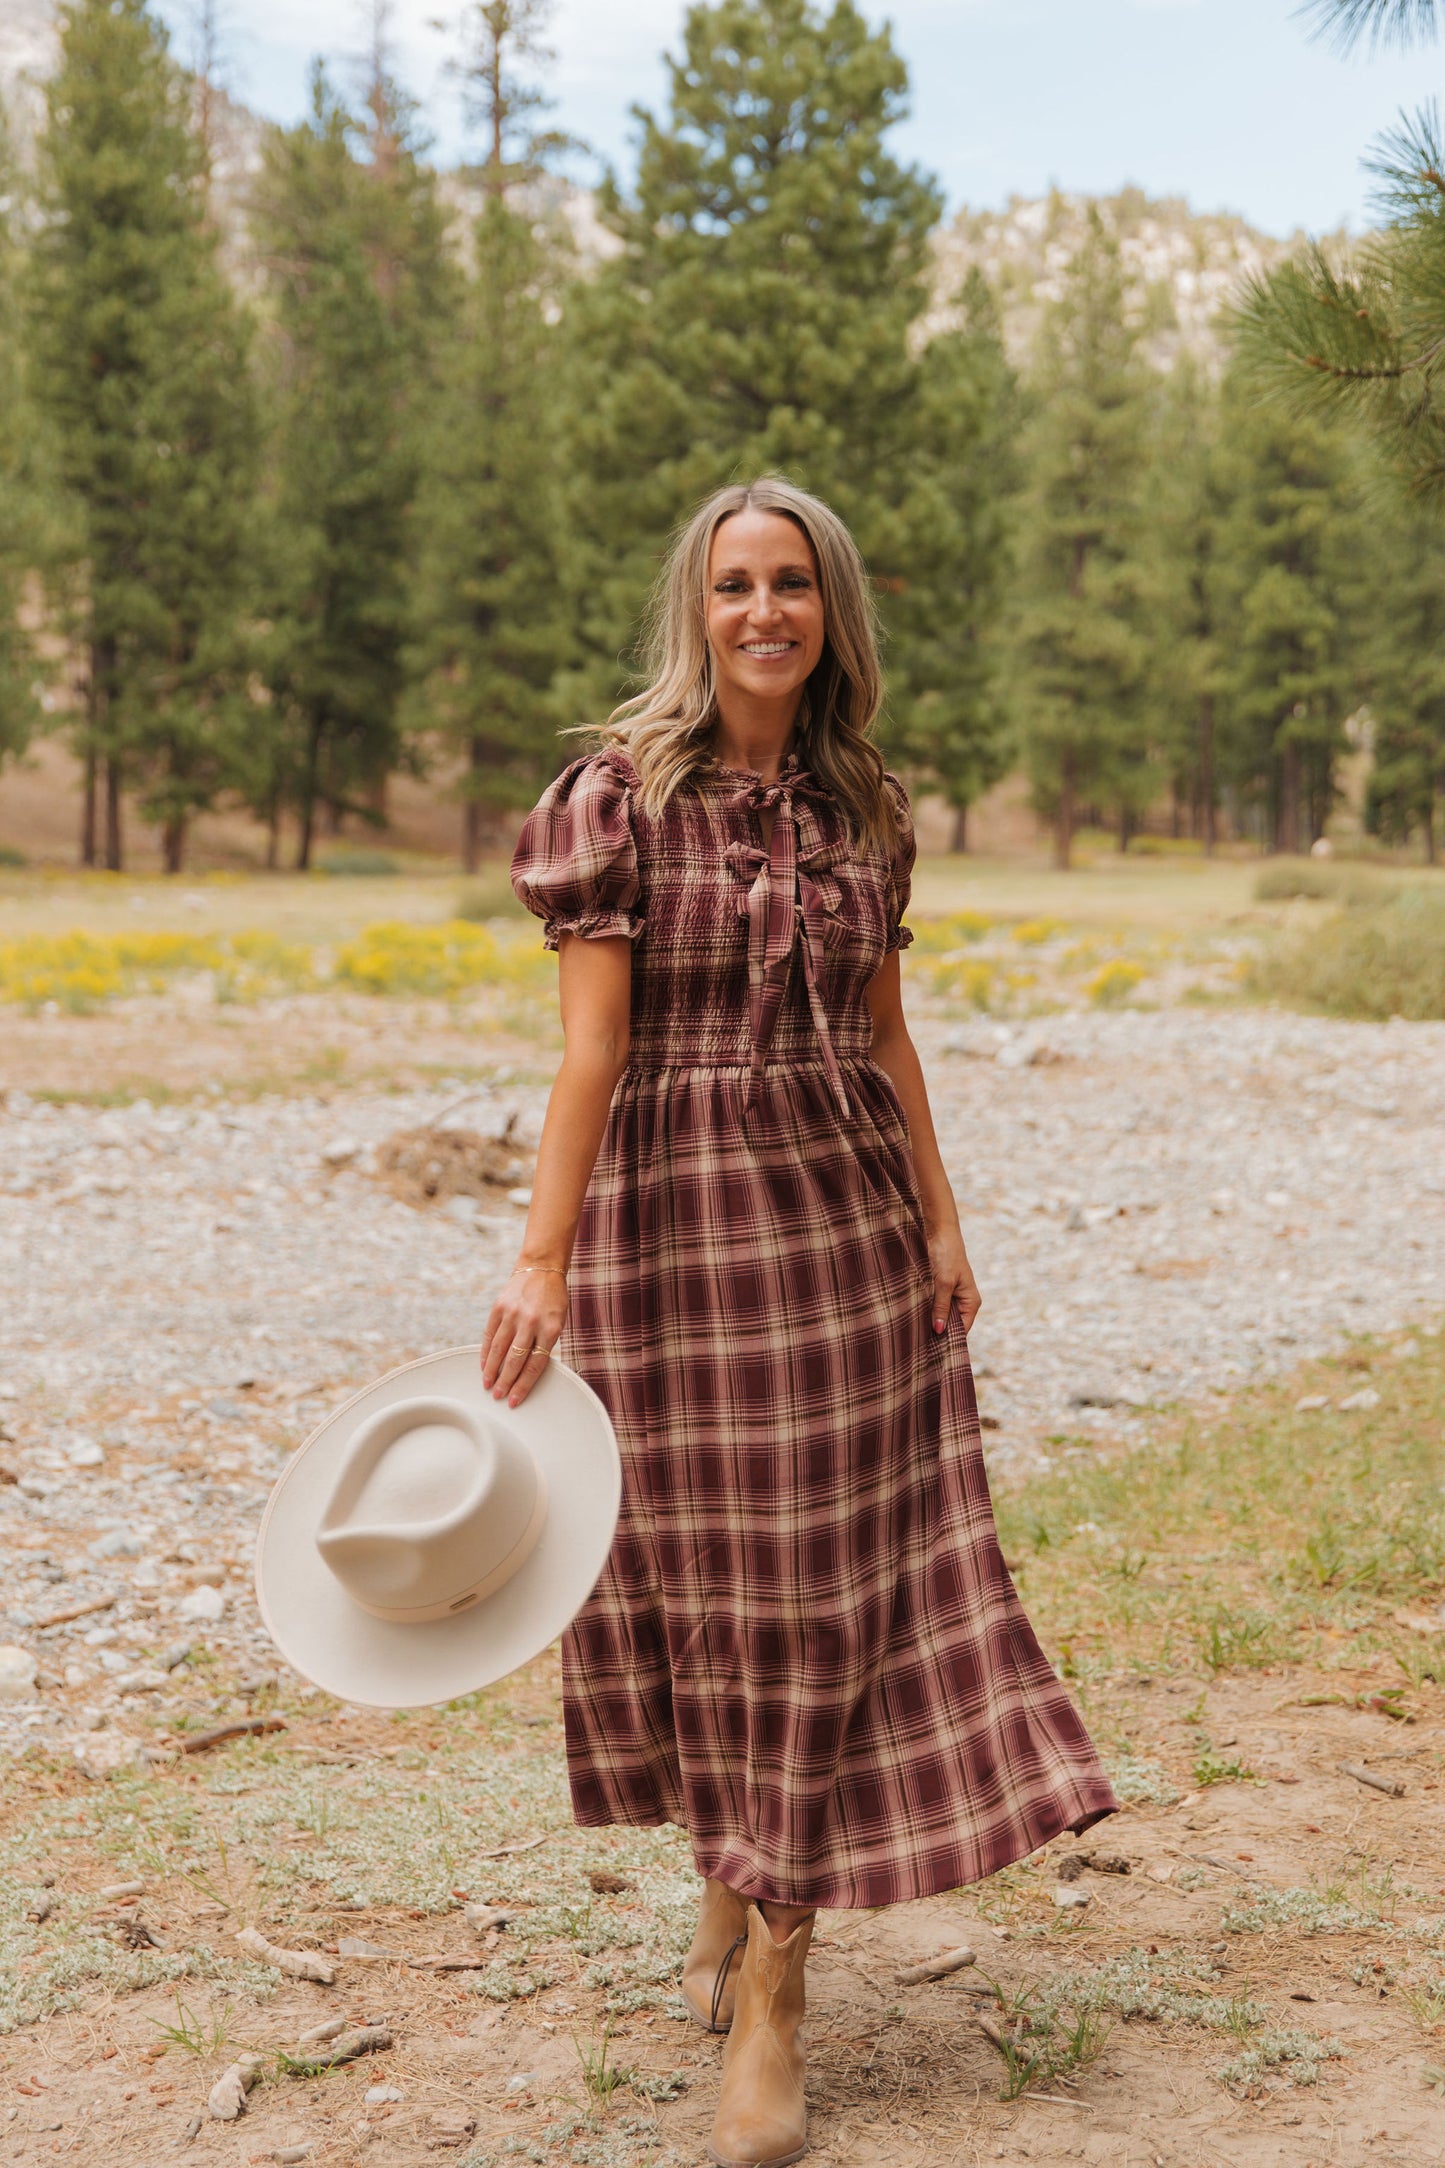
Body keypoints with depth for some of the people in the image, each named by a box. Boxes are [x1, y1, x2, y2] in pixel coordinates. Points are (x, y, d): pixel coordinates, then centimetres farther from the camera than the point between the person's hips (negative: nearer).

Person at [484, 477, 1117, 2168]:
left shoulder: (865, 807, 8)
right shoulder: (619, 795, -6)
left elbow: (884, 1033, 13)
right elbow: (590, 1049, -13)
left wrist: (940, 1224, 10)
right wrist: (542, 1257, -20)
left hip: (846, 1214, 4)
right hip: (672, 1218, -3)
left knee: (832, 1580, 1)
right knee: (704, 1572, 8)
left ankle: (769, 1994, 9)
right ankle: (727, 1878, 34)